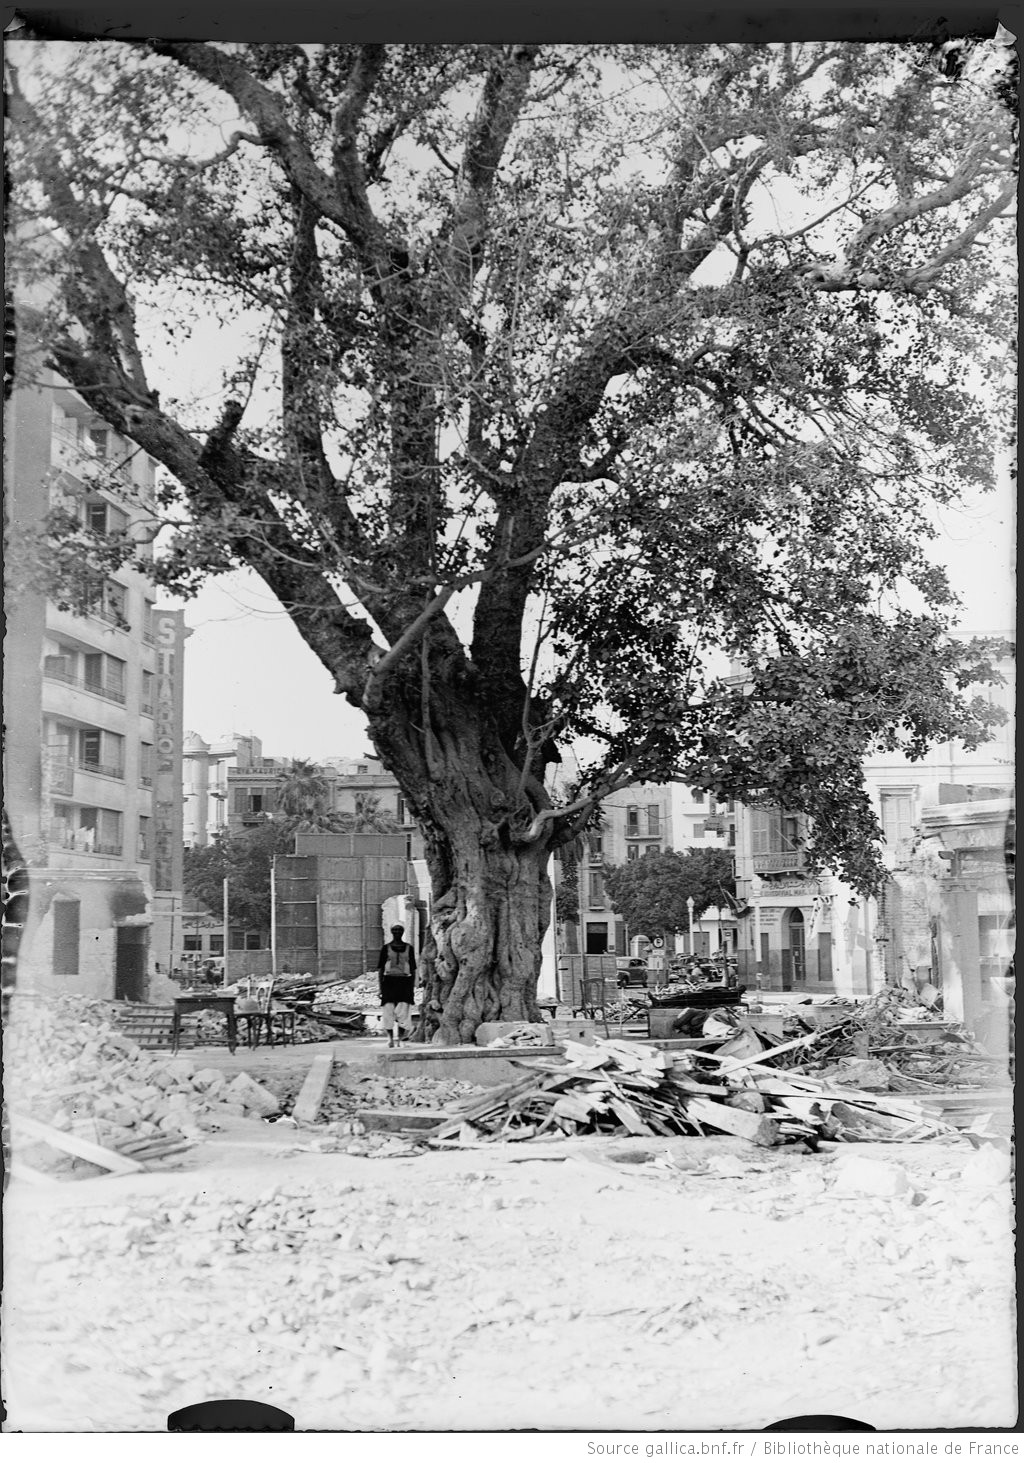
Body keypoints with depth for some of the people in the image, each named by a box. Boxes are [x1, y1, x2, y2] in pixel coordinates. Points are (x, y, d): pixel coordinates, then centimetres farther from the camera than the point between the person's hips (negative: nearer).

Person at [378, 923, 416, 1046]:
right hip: (389, 981, 0)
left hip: (404, 982, 0)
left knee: (402, 1013, -10)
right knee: (389, 1011, -5)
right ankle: (390, 1038, 7)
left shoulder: (409, 948, 9)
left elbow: (413, 969, 13)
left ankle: (400, 1039, 0)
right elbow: (380, 968, 7)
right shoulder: (386, 948, 6)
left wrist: (412, 988, 8)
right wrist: (381, 987, -1)